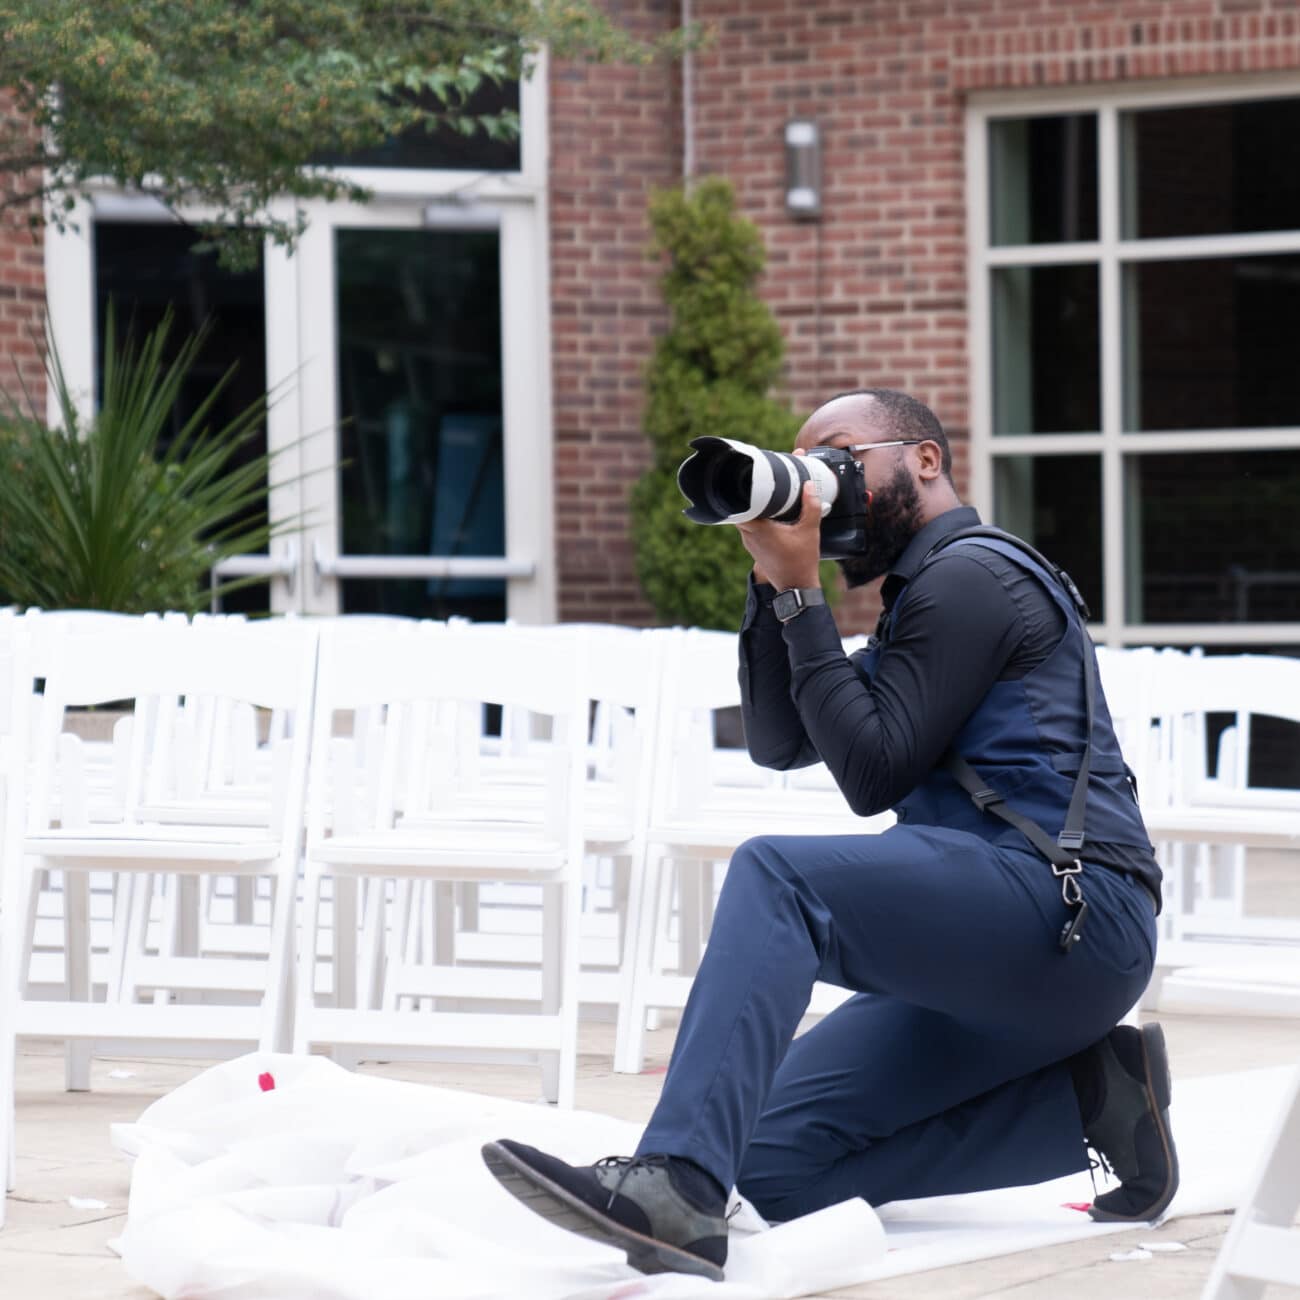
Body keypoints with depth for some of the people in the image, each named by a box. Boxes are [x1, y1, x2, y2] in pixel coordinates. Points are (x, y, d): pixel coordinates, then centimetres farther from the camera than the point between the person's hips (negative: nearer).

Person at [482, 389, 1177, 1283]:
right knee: (778, 1162, -2)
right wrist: (773, 580, 9)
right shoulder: (927, 593, 29)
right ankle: (1085, 1100, 1)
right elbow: (780, 740, 20)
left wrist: (802, 597, -6)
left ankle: (676, 1186, -43)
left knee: (776, 875, -28)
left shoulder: (972, 573, -2)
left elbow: (873, 774, -10)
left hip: (1071, 909, -10)